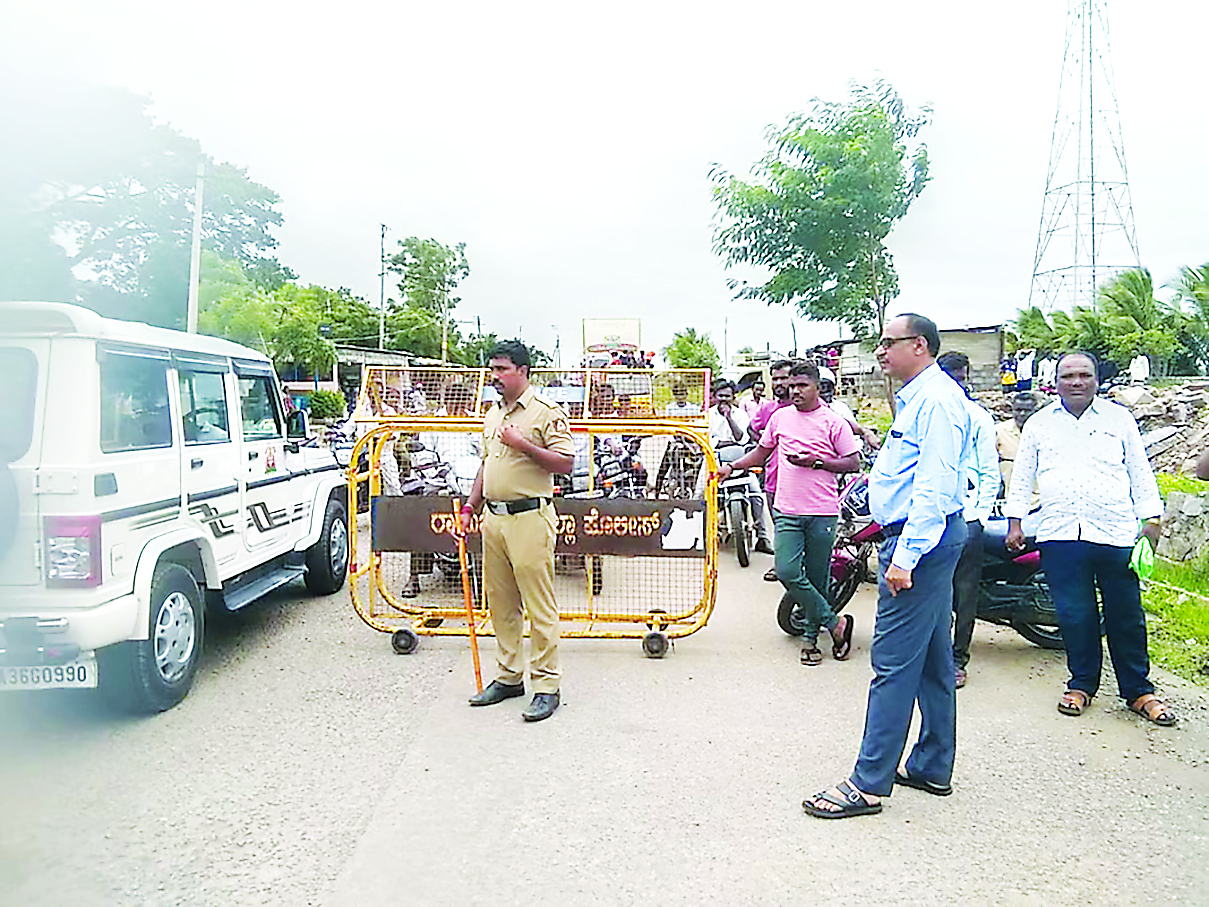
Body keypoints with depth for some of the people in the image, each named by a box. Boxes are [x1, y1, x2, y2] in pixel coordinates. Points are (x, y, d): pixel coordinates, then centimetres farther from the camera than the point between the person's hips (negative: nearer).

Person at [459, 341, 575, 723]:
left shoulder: (547, 413, -6)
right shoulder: (492, 414, 17)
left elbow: (564, 463, -12)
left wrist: (523, 444, -19)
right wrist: (469, 507, 18)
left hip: (530, 516, -8)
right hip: (493, 517, 8)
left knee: (539, 606, -4)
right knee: (501, 604, 13)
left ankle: (546, 684, 5)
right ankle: (508, 676, 25)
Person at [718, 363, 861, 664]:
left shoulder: (833, 422, -1)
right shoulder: (780, 417, 11)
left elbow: (853, 462, -1)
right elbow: (761, 452, 23)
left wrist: (816, 462, -13)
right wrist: (731, 466, 13)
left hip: (823, 512, -3)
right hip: (787, 510, 3)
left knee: (816, 578, 4)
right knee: (788, 573, -10)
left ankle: (810, 636, 20)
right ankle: (834, 623, 5)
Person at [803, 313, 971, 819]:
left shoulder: (936, 400, -14)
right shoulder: (917, 398, 19)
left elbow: (934, 486, -23)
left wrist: (905, 556, -26)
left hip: (920, 538, -11)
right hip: (924, 537, 11)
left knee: (894, 662, -7)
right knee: (932, 659, 16)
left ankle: (869, 784, -1)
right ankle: (932, 769, 27)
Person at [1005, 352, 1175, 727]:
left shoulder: (1118, 418, 11)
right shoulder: (1039, 424, 13)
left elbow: (1140, 471, 12)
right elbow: (1022, 475, 15)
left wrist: (1150, 519, 5)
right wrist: (1014, 521, 9)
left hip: (1116, 534, 0)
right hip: (1060, 536, 0)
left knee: (1126, 616, 4)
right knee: (1075, 615, 3)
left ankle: (1139, 691, 17)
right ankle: (1082, 683, 18)